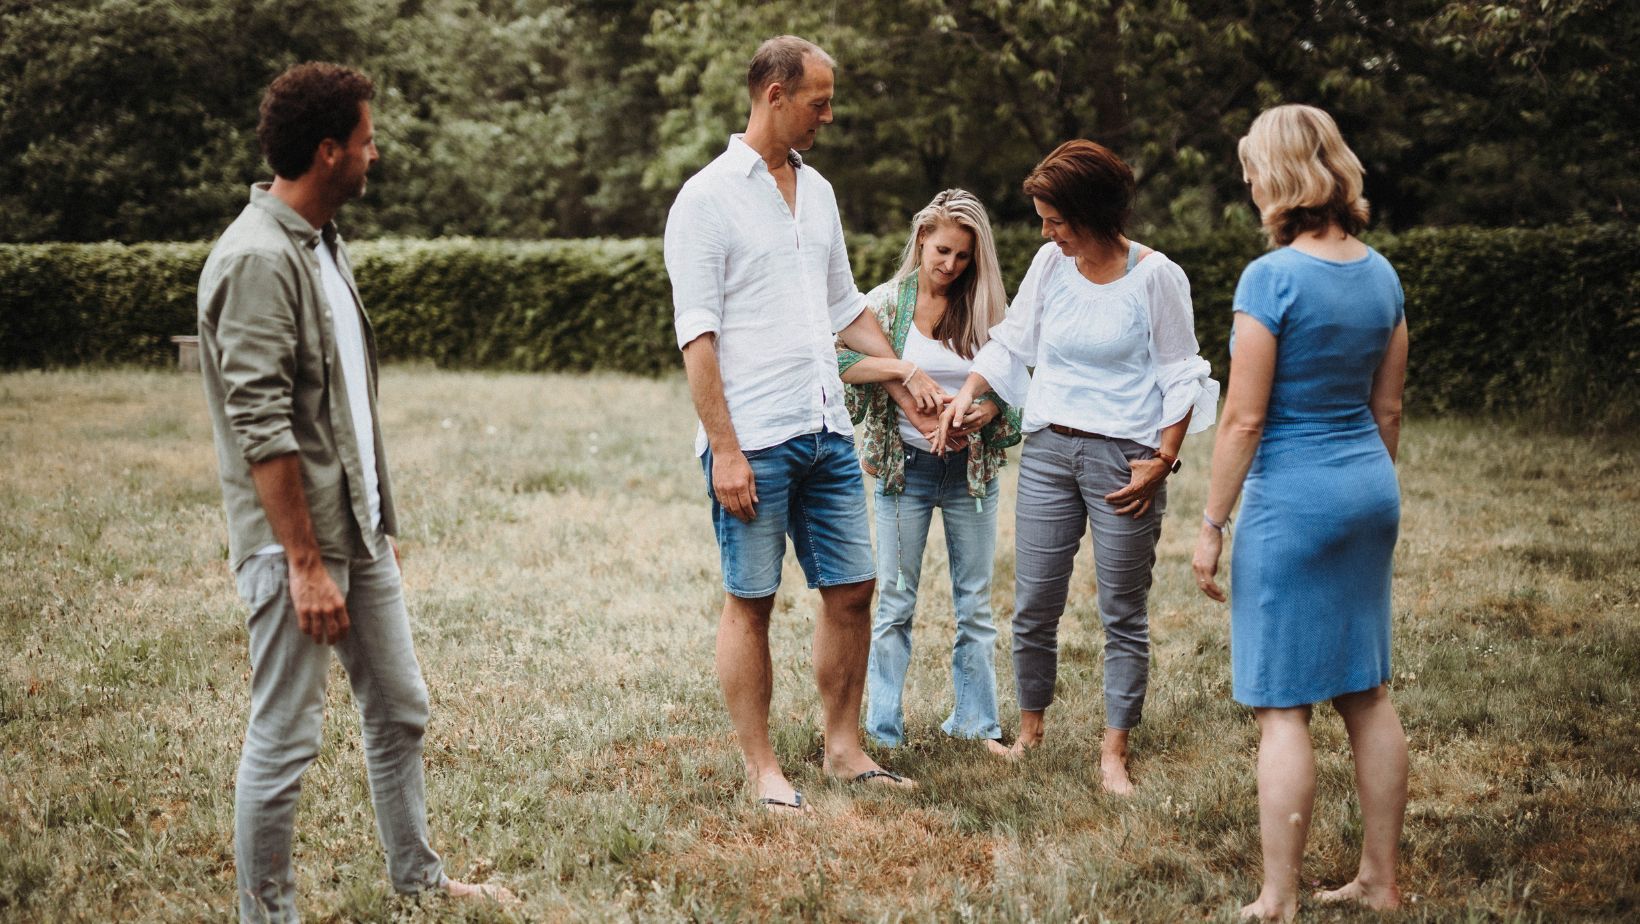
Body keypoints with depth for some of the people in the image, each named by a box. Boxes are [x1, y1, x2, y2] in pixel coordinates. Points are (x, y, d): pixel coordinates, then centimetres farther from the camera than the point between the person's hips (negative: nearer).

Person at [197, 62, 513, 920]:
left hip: (358, 529, 10)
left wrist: (378, 519, 17)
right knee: (284, 739, -1)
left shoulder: (321, 244, 12)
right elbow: (261, 429, -22)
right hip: (294, 540, -10)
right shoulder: (256, 259, -18)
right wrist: (306, 564, -23)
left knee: (398, 709, 18)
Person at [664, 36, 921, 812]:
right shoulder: (708, 198, -6)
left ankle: (843, 748, 21)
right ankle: (761, 769, 10)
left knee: (852, 590, 8)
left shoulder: (817, 192, 15)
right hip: (753, 440, -7)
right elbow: (696, 334, -11)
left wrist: (906, 379, 19)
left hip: (826, 430, 7)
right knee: (751, 601, 1)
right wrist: (724, 449, -16)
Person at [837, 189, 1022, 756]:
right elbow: (839, 358, -16)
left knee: (975, 603, 7)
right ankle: (882, 729, 11)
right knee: (896, 602, 3)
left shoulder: (985, 308, 3)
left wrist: (987, 411, -15)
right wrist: (905, 370, -26)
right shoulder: (888, 302, -2)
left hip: (972, 469, 2)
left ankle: (975, 722, 17)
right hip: (906, 467, -2)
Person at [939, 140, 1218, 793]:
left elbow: (1180, 378, -1)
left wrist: (1162, 461, -8)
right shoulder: (1051, 264, 5)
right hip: (1047, 449, 4)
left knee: (1124, 613, 2)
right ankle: (1030, 731, 22)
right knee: (1033, 605, 5)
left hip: (1124, 457, -4)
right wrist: (969, 392, 2)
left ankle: (1114, 753, 10)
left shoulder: (1155, 277, -6)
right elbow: (1012, 342, 17)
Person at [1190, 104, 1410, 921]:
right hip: (1371, 488, 7)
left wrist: (1211, 525, -9)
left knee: (1282, 707, -1)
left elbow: (1244, 418, -16)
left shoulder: (1271, 278, -16)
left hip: (1292, 497, -7)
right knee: (1367, 694, 15)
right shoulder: (1380, 274, 5)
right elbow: (1387, 407, 12)